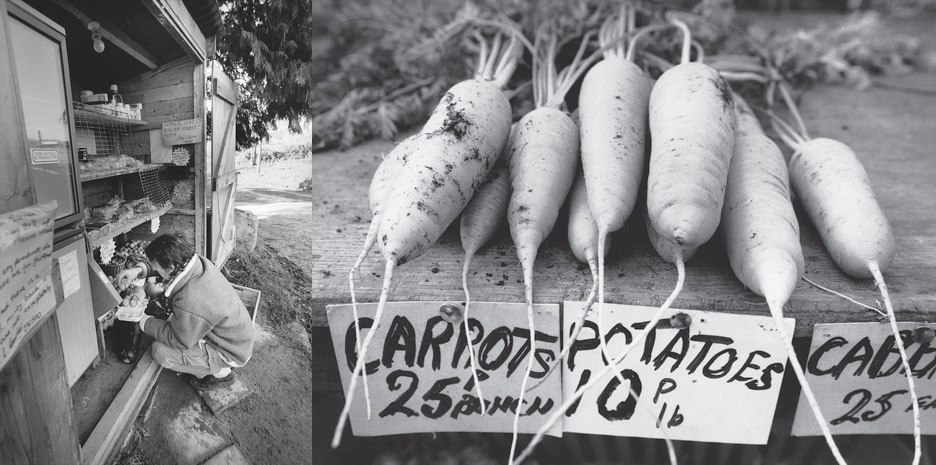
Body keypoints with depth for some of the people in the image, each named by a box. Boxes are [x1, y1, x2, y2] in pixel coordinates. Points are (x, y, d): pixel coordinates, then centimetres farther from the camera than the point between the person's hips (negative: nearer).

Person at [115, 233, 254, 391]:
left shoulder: (191, 302, -37)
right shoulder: (197, 261, -13)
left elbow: (178, 340, -20)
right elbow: (157, 264, 7)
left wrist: (143, 321, -11)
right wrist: (138, 270, -13)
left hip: (231, 354, -9)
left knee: (160, 351, -12)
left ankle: (221, 373, 5)